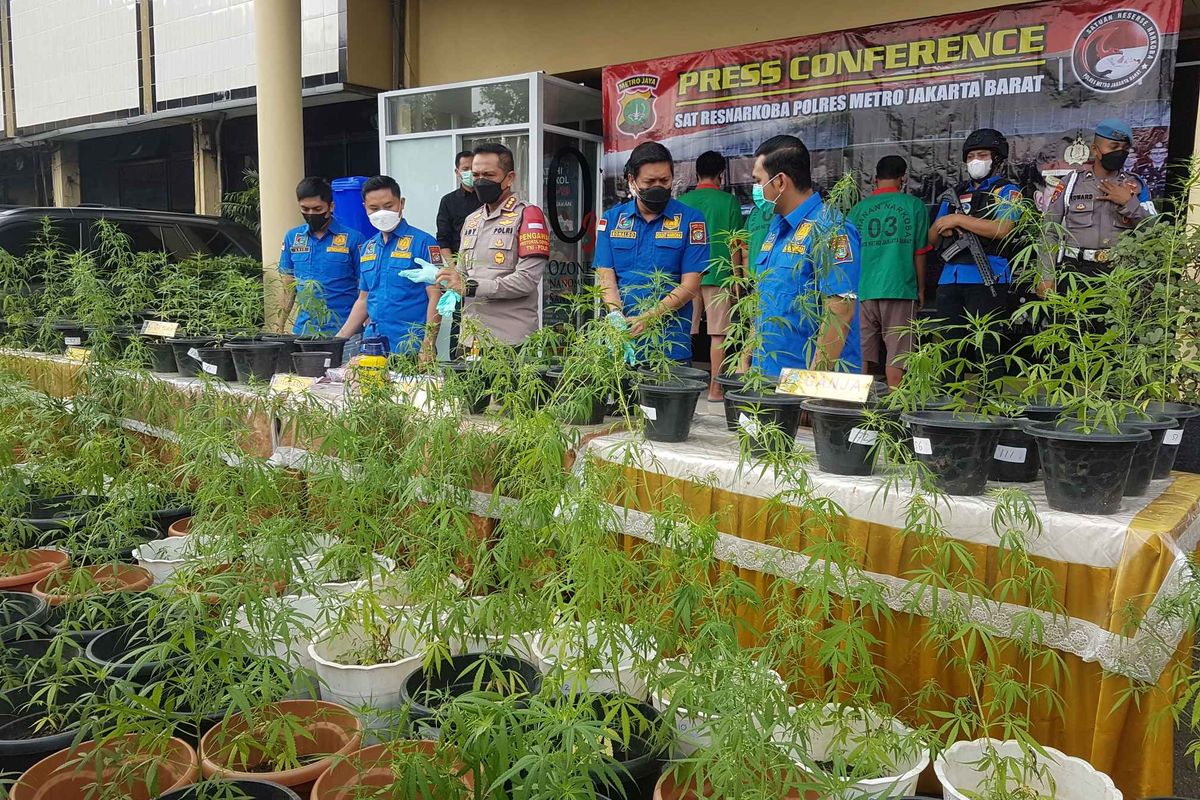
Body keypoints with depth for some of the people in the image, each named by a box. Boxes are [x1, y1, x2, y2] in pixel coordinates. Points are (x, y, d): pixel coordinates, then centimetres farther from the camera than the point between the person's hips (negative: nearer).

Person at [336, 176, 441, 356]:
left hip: (411, 348, -5)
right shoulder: (367, 248, 14)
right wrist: (339, 339, 12)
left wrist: (427, 348, -16)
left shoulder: (423, 242, -5)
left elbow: (435, 297, -9)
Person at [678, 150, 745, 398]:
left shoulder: (682, 202, 4)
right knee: (718, 333, 2)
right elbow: (734, 246, -2)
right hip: (718, 275, -2)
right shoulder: (729, 201, -2)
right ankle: (715, 387, 4)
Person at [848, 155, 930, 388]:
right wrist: (920, 290, 13)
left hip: (864, 290, 3)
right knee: (896, 353, 0)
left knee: (863, 352, 8)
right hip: (900, 289, -3)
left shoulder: (859, 208, 7)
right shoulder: (913, 205, 1)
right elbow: (919, 253, 3)